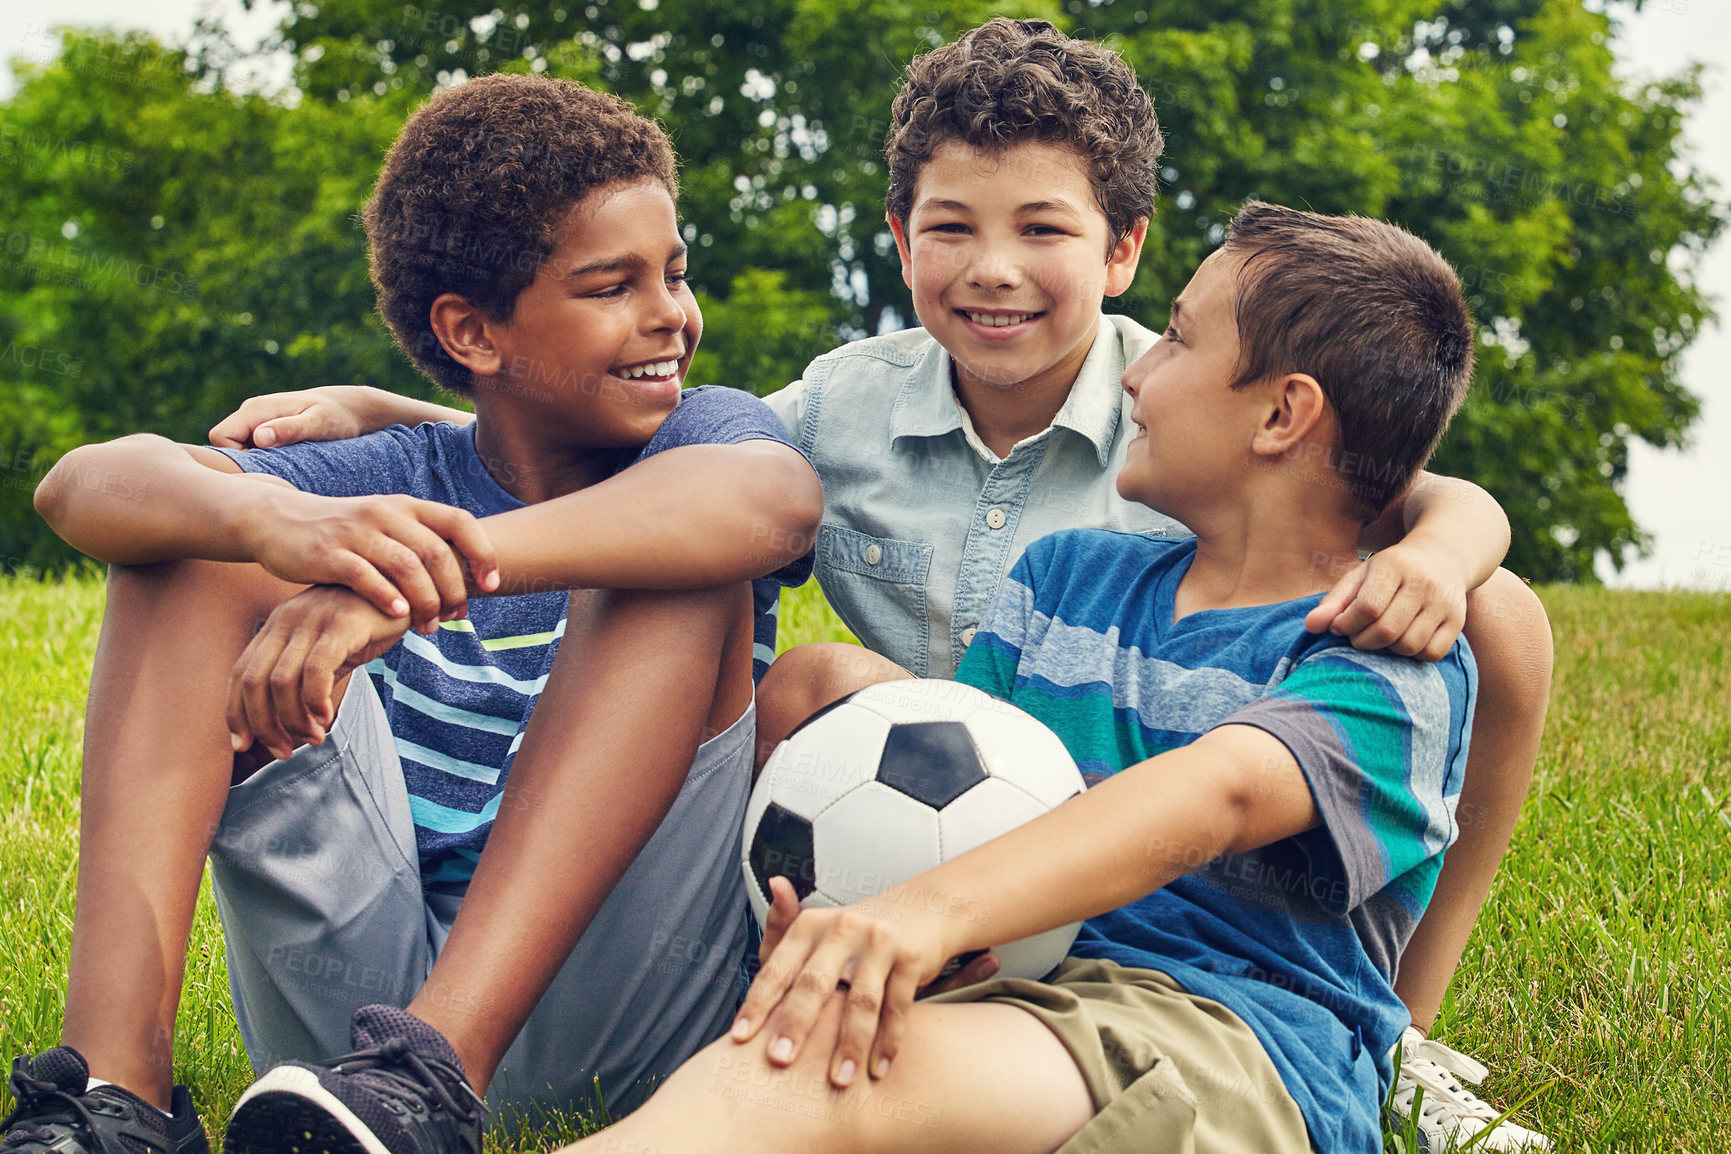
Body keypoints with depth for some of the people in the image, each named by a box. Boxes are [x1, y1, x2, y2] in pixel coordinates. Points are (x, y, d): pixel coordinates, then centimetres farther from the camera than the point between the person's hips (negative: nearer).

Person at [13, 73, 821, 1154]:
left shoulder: (702, 433, 6)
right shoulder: (393, 483, 9)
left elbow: (777, 496, -23)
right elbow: (84, 485, -9)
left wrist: (454, 558, -38)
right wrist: (275, 520, -34)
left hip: (605, 1002, -2)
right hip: (350, 990, 2)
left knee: (677, 551, -19)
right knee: (201, 540, -6)